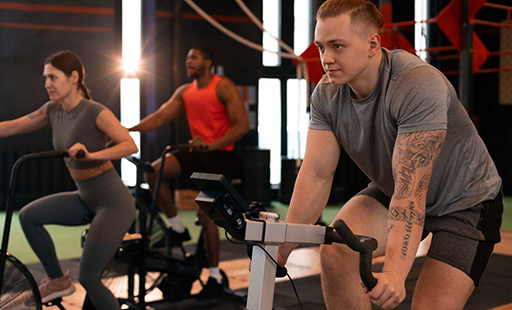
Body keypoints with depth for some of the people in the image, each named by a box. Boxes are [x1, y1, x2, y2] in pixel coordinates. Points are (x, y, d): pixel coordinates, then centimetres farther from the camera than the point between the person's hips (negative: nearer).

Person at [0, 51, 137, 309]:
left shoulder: (96, 112, -19)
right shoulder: (53, 110, 2)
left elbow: (130, 145, -28)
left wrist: (91, 154, -41)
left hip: (114, 203, -7)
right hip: (86, 199, 7)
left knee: (88, 277, -12)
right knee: (28, 216, -3)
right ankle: (58, 280, 14)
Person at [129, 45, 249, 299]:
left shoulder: (224, 87, -8)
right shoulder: (184, 92, 11)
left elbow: (242, 125, -16)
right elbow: (159, 117, 4)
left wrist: (211, 145, -27)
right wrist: (129, 129, -12)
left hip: (220, 155, -6)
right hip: (197, 153, 6)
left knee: (205, 212, -14)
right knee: (153, 171, -17)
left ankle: (215, 277, 0)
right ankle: (177, 228, -1)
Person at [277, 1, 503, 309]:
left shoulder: (418, 86, -32)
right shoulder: (327, 94, -13)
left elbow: (410, 190, -39)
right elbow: (316, 174, -16)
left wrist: (394, 273, -47)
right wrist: (281, 248, -25)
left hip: (465, 200, -5)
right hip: (390, 192, 5)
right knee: (335, 249, -21)